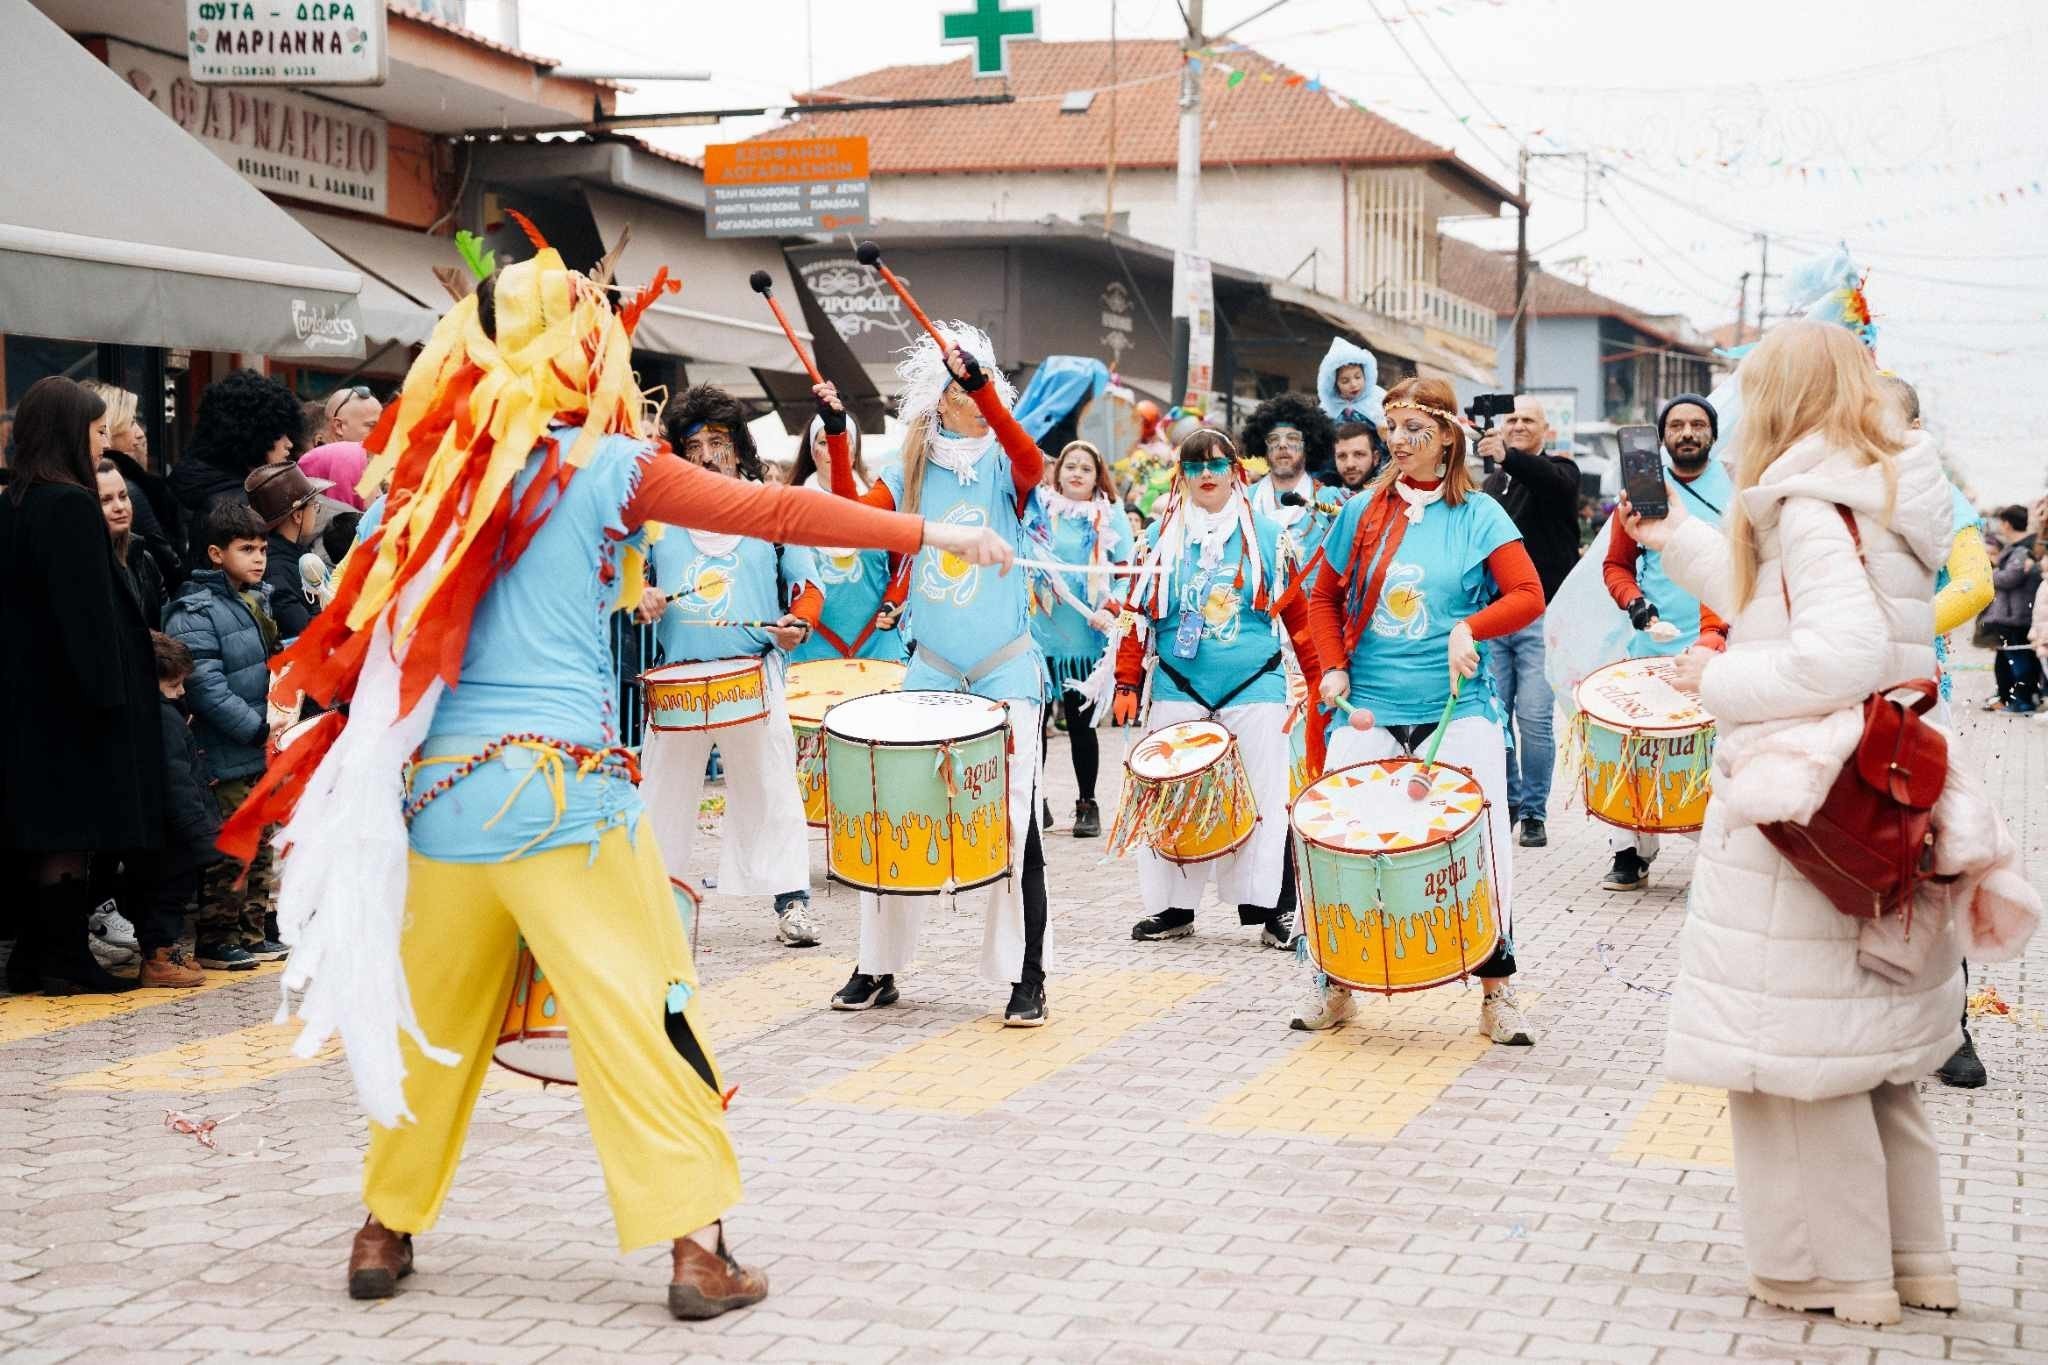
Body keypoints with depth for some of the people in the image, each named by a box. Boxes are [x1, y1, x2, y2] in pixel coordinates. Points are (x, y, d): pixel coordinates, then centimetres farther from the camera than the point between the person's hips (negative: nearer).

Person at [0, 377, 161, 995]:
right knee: (73, 832, -2)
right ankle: (64, 960, 2)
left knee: (52, 835, 12)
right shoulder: (71, 506, -15)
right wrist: (106, 694, -19)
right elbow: (86, 609, -20)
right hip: (71, 691, -9)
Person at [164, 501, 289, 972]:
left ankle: (253, 932, 23)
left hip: (263, 751, 9)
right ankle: (214, 941, 5)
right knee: (228, 849, -4)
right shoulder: (195, 614, -15)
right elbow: (205, 686, -22)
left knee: (261, 844, 14)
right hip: (225, 753, -9)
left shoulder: (258, 601, 13)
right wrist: (257, 727, -20)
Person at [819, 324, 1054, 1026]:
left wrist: (985, 386, -35)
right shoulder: (911, 473, 7)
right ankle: (878, 968, 15)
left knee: (1013, 823, -5)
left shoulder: (1002, 467, -1)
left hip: (1007, 671, -3)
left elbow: (1033, 463, -25)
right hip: (930, 670, 3)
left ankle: (1026, 979, 4)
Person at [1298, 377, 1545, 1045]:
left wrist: (1470, 627, -21)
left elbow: (1528, 596, -5)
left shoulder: (1479, 516, 2)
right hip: (1370, 705, 2)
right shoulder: (1363, 513, 8)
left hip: (1457, 703, -2)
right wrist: (1333, 668, 3)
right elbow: (1326, 598, 17)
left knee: (1483, 827, -14)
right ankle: (1332, 978, 11)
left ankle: (1497, 985, 1)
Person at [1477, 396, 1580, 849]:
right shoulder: (1491, 482, 18)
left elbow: (1556, 481, -26)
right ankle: (1507, 802, 15)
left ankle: (1534, 812, 1)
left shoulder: (1558, 469, 1)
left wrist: (1507, 458, -43)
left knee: (1534, 718, -8)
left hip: (1542, 616, -5)